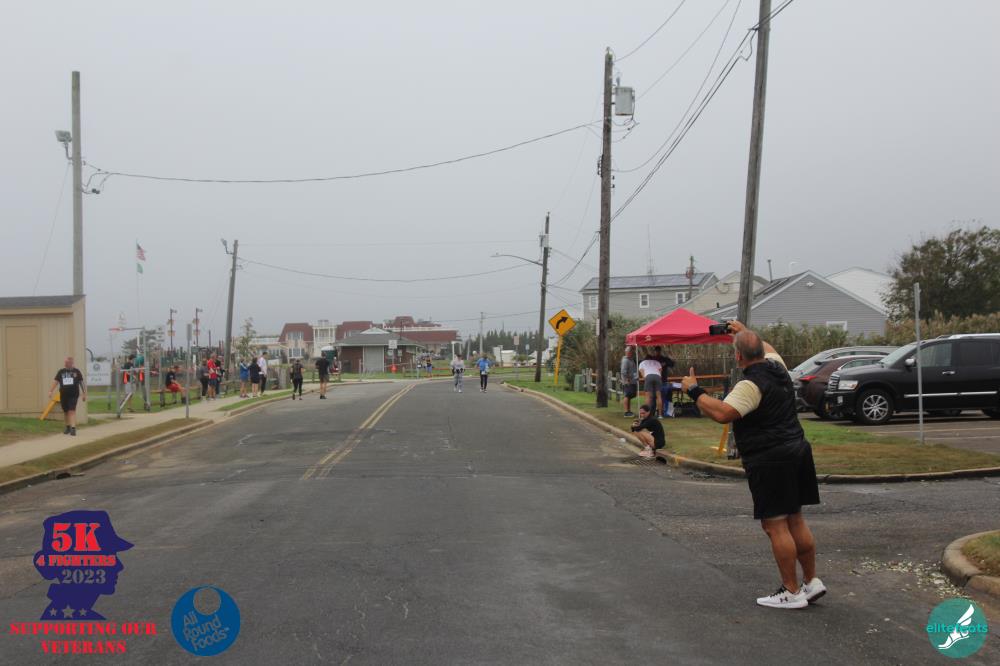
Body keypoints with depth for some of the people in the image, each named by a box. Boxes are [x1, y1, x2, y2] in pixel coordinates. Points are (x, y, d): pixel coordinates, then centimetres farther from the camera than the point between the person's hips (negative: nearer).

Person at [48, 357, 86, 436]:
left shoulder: (76, 372, 4)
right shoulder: (61, 372, 9)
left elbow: (81, 383, 7)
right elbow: (55, 381, 5)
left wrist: (84, 394, 5)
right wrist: (51, 391, -6)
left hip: (73, 395, -3)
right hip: (63, 395, 3)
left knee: (72, 411, -14)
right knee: (65, 411, 12)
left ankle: (73, 428, -18)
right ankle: (67, 427, 29)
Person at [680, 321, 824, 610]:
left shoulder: (751, 385, -19)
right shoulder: (777, 366, 8)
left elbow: (722, 413, -30)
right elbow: (768, 349, 33)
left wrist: (694, 391, -19)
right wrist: (745, 332, 44)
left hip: (769, 461, -9)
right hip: (796, 453, 9)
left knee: (775, 526, -3)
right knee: (796, 521, 16)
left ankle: (792, 592, 2)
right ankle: (812, 581, 22)